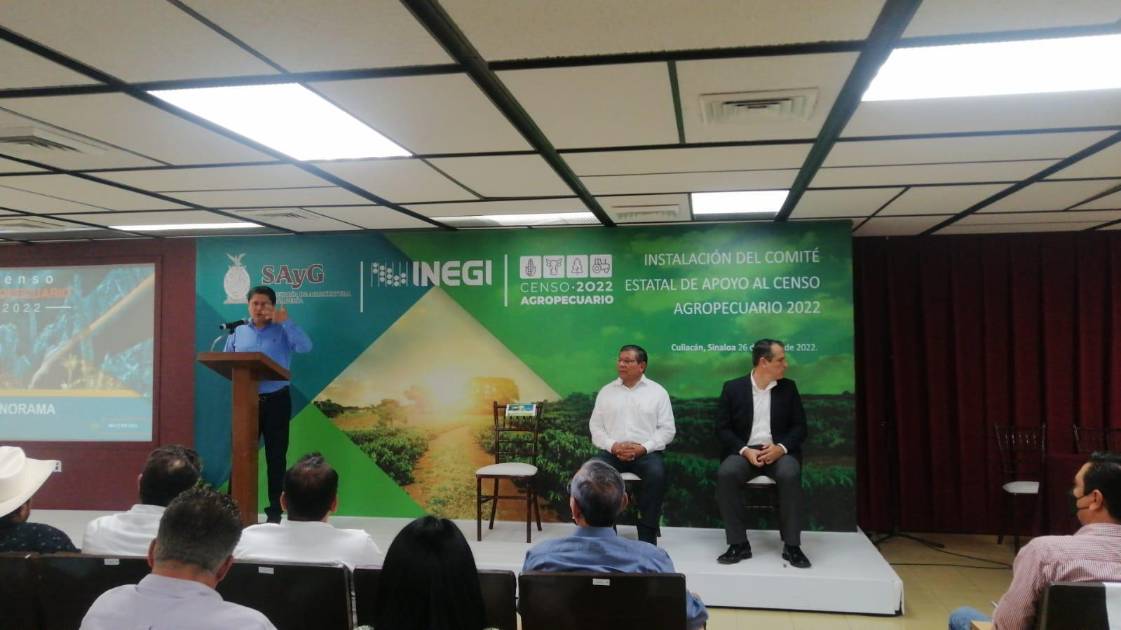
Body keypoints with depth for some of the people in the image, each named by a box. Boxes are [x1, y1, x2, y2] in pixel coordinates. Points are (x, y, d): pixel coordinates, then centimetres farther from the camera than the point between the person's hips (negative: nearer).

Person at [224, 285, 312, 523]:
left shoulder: (283, 331, 2)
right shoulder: (237, 332, 10)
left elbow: (305, 347, -15)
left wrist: (285, 322, -17)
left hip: (276, 401, -2)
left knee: (276, 456, 3)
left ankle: (275, 510, 10)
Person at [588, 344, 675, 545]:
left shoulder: (657, 391, 8)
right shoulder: (606, 391, 13)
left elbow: (667, 429, 2)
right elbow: (595, 426, 9)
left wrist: (643, 447, -13)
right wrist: (612, 446, -10)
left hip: (647, 452, -2)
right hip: (612, 451, 2)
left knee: (656, 474, -34)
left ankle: (647, 535, -21)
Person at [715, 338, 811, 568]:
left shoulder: (788, 388, 9)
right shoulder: (732, 388, 3)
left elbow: (799, 427, 5)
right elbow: (723, 428, 0)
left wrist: (780, 447, -15)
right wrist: (745, 450, -16)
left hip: (779, 451, 1)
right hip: (745, 451, 0)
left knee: (790, 475, -34)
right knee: (726, 474, -32)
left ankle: (792, 545, -20)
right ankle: (739, 544, -20)